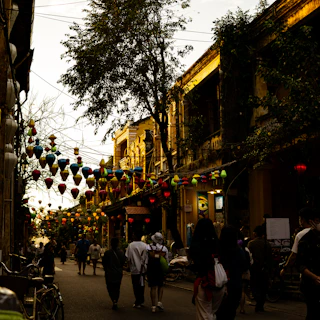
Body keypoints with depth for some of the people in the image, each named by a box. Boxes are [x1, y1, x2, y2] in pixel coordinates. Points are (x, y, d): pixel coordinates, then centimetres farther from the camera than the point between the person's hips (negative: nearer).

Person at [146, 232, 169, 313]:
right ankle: (159, 302, 5)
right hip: (161, 270, 1)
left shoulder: (148, 247, -9)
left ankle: (153, 306, 4)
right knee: (160, 286, 18)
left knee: (153, 287, 4)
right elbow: (167, 261, 4)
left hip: (151, 269, -1)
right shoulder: (164, 248, -4)